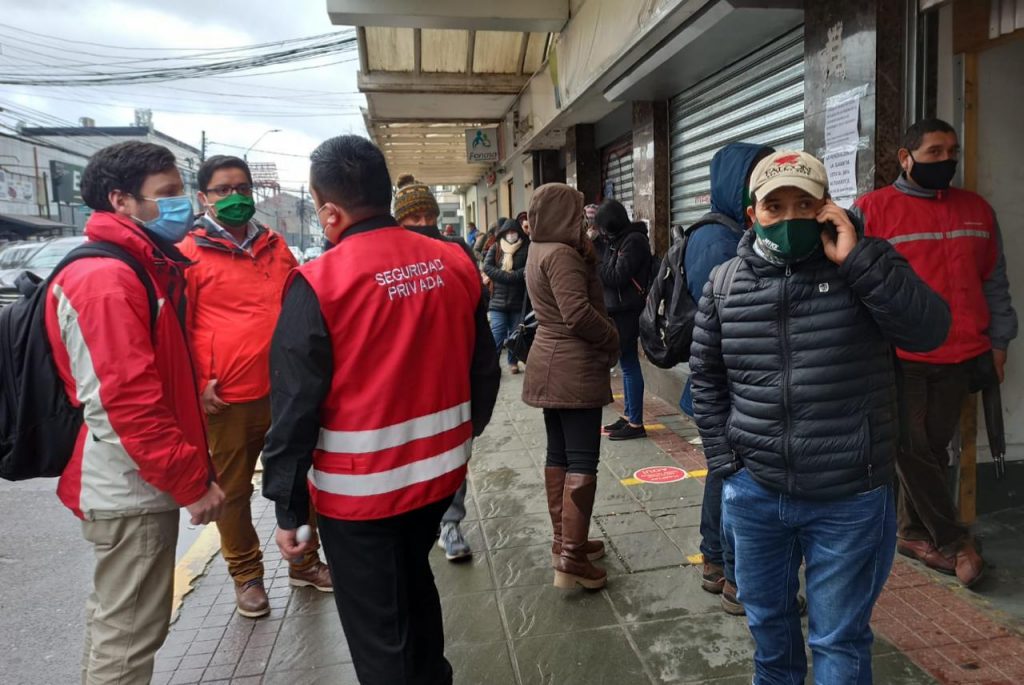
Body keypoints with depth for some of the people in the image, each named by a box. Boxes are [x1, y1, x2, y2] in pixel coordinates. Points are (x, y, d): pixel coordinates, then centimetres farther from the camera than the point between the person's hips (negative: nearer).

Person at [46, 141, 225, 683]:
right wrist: (193, 481, -19)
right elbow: (130, 401, -26)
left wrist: (191, 469, 16)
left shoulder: (147, 268, 12)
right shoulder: (109, 279, -20)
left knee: (116, 619, 24)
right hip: (135, 488, -10)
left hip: (133, 484, 10)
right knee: (129, 630, 4)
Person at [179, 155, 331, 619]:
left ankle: (304, 562, 34)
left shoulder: (275, 246, 10)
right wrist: (198, 384, -11)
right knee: (234, 490, 12)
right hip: (227, 398, -4)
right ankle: (246, 575, 31)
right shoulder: (189, 255, -4)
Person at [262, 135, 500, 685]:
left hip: (359, 487, -6)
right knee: (414, 583, 29)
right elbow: (484, 369, 6)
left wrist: (288, 508, -4)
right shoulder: (455, 263, -2)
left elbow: (296, 405, -15)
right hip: (439, 470, 6)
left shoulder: (318, 283, -17)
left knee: (377, 630, 14)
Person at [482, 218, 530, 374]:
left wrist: (498, 276, -16)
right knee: (497, 336, -7)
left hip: (518, 301, 1)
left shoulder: (526, 248, 0)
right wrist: (512, 276, -19)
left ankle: (513, 362, 27)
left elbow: (529, 270, -13)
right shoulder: (495, 248, 4)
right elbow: (486, 267, -9)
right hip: (498, 301, 0)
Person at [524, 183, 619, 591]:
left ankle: (563, 542, 25)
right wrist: (613, 339, -9)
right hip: (575, 369, -10)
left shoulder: (539, 252, 15)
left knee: (559, 455, 14)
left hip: (551, 366, 10)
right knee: (582, 463, -5)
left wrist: (588, 256, 1)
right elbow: (578, 313, -23)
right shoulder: (561, 254, -16)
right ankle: (571, 559, -1)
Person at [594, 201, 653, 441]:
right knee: (626, 364, 13)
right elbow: (605, 270, 12)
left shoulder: (634, 240, -13)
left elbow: (617, 277, -18)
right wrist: (594, 242, 2)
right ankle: (628, 416, 22)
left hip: (626, 311, -9)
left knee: (630, 365, -4)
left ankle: (636, 423, 2)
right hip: (618, 310, 9)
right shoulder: (618, 240, 14)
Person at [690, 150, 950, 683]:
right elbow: (706, 376, 6)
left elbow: (929, 330, -20)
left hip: (849, 500, -2)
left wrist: (857, 257, -23)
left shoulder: (865, 269, -5)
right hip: (753, 493, 3)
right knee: (766, 618, 23)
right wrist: (723, 461, 2)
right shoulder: (725, 282, 0)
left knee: (839, 641, 12)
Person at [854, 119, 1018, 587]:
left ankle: (914, 532, 24)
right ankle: (952, 539, 15)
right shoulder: (873, 209, -2)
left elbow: (994, 282, 16)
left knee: (934, 447, 10)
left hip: (959, 355, 4)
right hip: (898, 355, -4)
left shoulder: (977, 210, 12)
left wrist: (998, 341, 12)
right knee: (912, 448, 0)